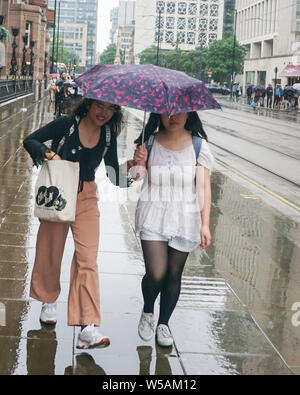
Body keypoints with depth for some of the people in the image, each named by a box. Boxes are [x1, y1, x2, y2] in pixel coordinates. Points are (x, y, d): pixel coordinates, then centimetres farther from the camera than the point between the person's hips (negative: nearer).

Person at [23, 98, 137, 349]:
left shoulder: (108, 135, 1)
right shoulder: (67, 125, -9)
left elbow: (114, 175, 0)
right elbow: (30, 141, -4)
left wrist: (131, 165, -19)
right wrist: (50, 154, -22)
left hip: (86, 198, 2)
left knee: (87, 258, -9)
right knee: (51, 252, 10)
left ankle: (88, 327, -15)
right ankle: (49, 300, 39)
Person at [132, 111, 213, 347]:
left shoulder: (198, 146, 1)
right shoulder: (150, 143, 3)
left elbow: (203, 187, -1)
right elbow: (143, 179, 5)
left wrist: (205, 224, -7)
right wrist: (140, 164, -17)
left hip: (184, 219, 1)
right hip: (153, 216, 0)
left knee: (174, 274, 6)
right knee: (156, 274, -10)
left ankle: (164, 323, 26)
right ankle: (147, 312, 21)